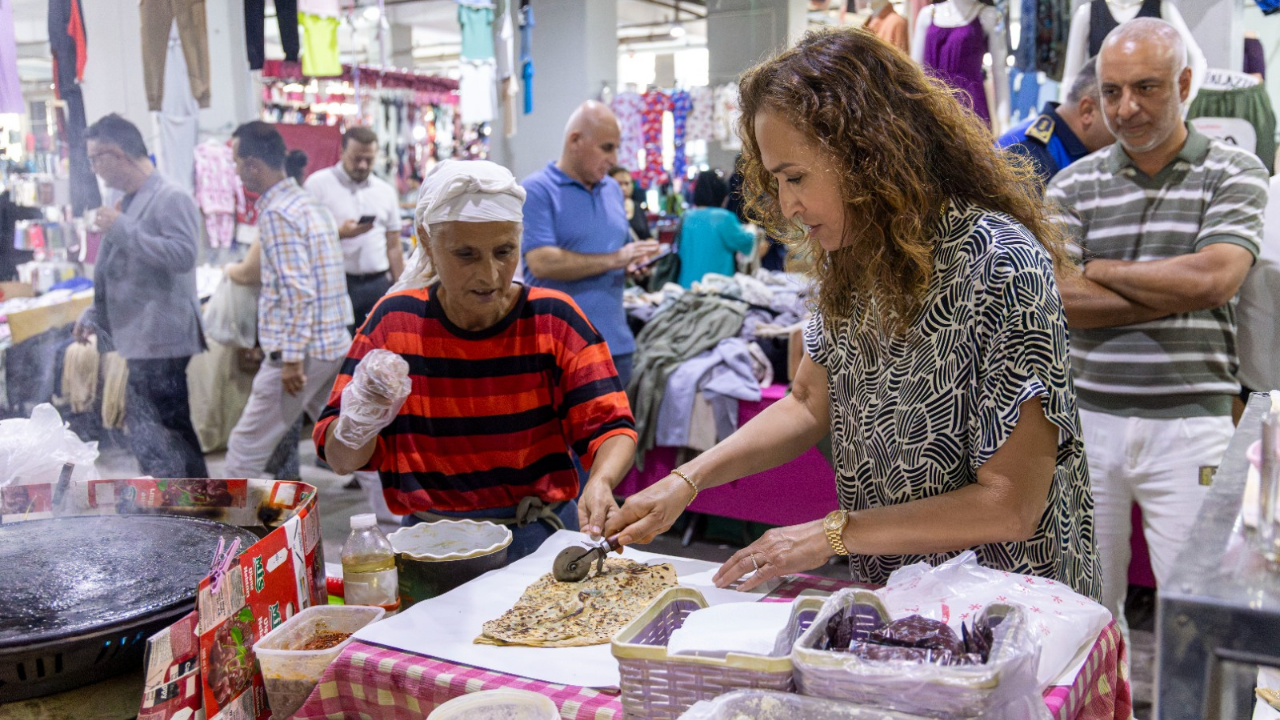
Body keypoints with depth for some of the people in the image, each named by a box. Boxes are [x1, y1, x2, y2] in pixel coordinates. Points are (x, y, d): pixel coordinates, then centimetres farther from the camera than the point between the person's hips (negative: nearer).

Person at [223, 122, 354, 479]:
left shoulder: (276, 213, -13)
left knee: (246, 447, 2)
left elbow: (298, 291, -20)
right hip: (336, 342, 9)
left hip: (303, 349, -9)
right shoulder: (310, 203, 14)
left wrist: (291, 358, -20)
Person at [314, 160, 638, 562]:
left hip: (541, 538, 0)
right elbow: (339, 460, 2)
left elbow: (611, 427, -5)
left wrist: (600, 481, -27)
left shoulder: (553, 319, -2)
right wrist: (361, 420, -20)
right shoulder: (394, 321, 0)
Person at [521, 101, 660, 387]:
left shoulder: (613, 189, 14)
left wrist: (632, 262, 0)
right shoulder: (536, 190, -8)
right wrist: (614, 259, -18)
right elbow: (541, 263, -20)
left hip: (615, 342, 7)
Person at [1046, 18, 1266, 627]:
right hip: (1088, 421, 2)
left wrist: (1098, 269, -4)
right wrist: (1177, 292, -10)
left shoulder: (1234, 173, 4)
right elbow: (1058, 300, -6)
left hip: (1190, 423, -1)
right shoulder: (1073, 185, 7)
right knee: (1086, 609, 10)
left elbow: (1215, 278, -13)